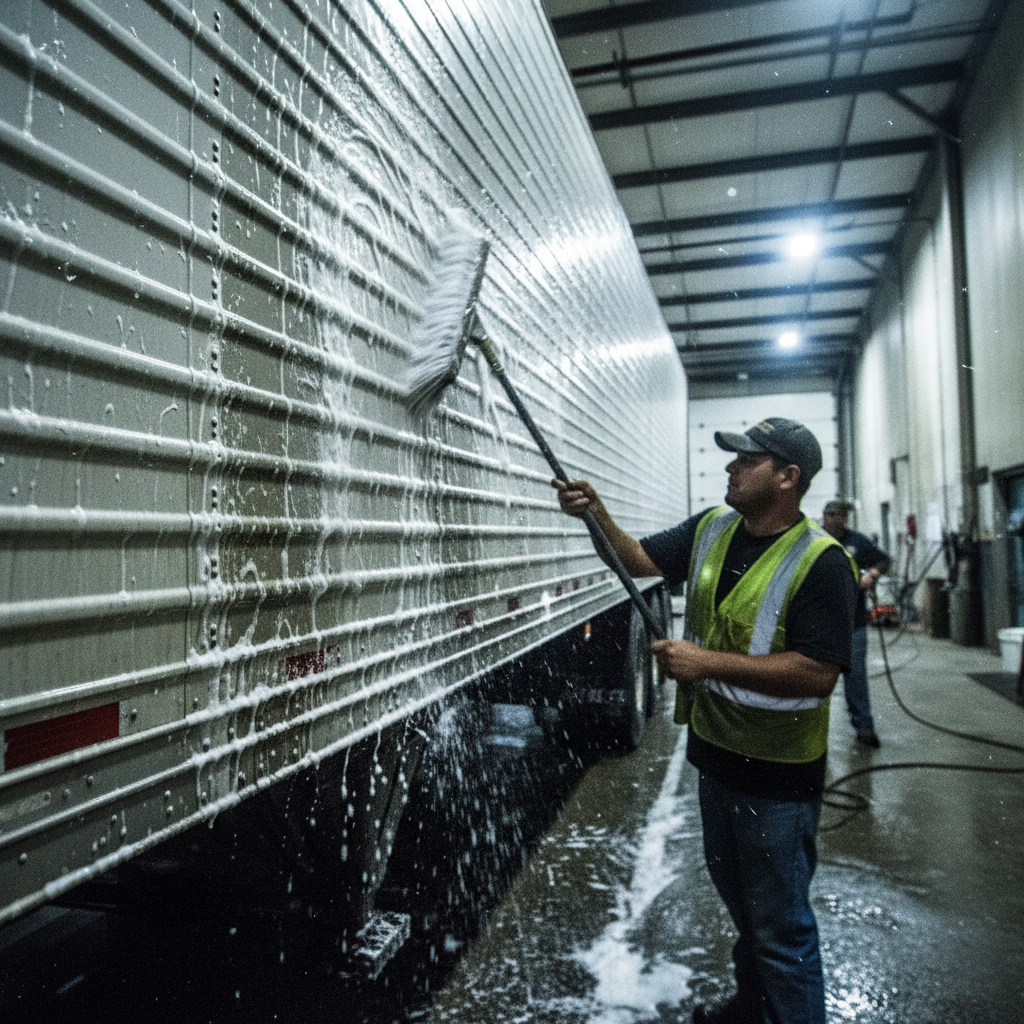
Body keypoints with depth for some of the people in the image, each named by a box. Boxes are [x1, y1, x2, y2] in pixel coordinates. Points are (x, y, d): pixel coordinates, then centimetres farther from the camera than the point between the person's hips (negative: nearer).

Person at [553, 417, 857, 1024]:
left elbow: (818, 674, -27)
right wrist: (597, 515, -10)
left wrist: (709, 662, -29)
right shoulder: (712, 529, 0)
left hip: (778, 772, -7)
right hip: (714, 749, 8)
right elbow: (640, 560, 7)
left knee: (781, 925, 9)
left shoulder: (821, 562, -22)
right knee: (737, 898, 28)